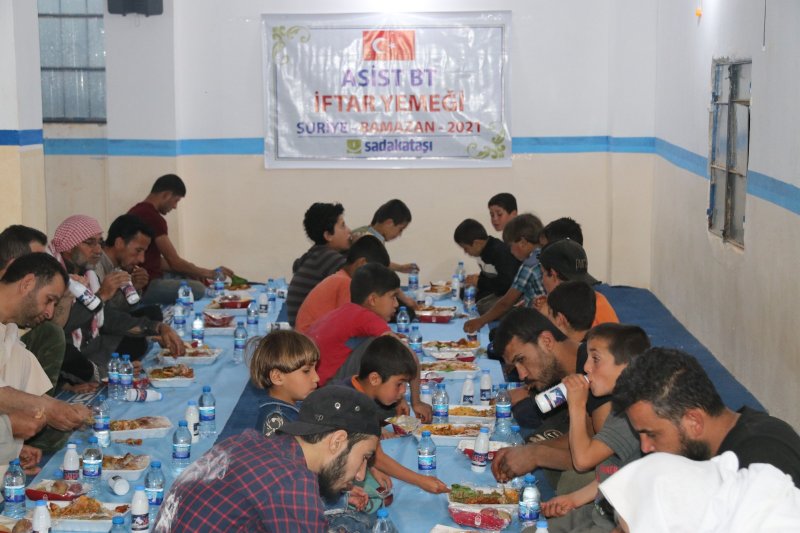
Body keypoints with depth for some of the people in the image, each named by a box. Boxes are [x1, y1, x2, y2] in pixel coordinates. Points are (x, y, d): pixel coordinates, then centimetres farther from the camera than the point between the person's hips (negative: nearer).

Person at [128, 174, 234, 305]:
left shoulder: (138, 211, 14)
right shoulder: (153, 217, -18)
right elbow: (174, 261, -14)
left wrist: (192, 272, 11)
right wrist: (210, 273, -2)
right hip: (145, 287, -11)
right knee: (199, 290, -21)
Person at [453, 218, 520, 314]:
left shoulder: (500, 252, -23)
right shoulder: (485, 252, 6)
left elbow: (506, 283, -28)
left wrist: (479, 282, -17)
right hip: (496, 291, 9)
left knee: (483, 307, -30)